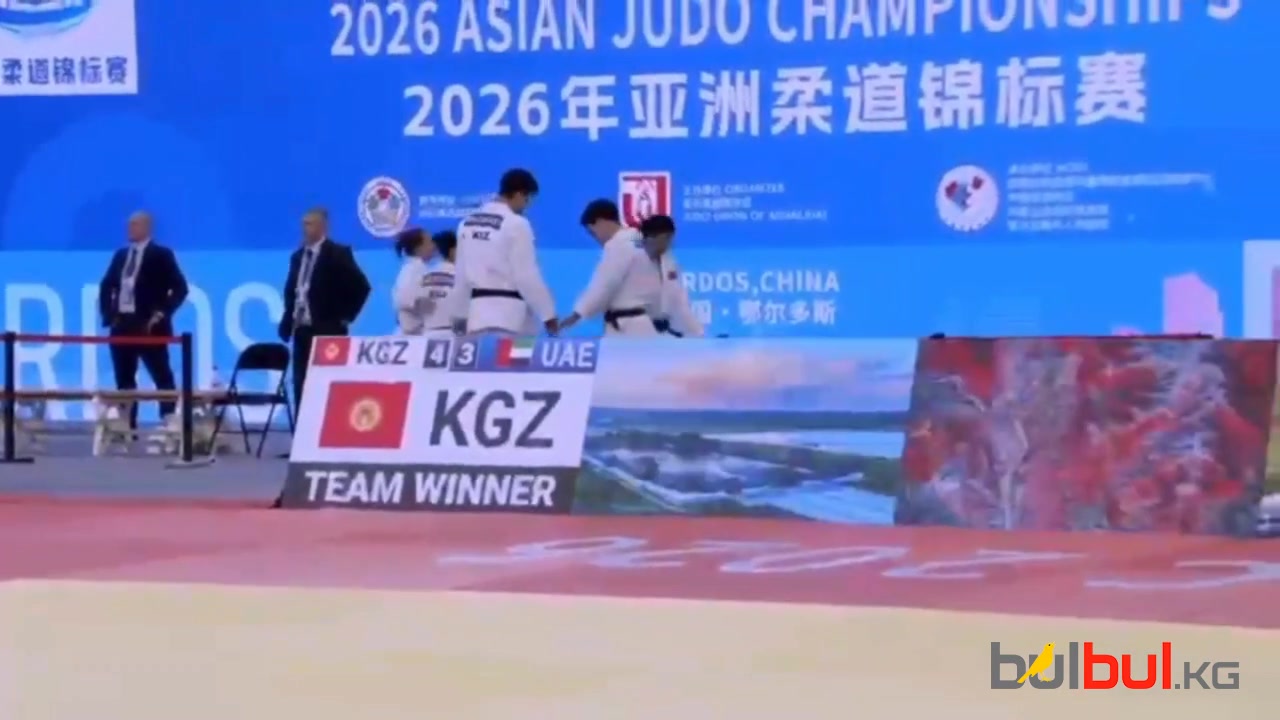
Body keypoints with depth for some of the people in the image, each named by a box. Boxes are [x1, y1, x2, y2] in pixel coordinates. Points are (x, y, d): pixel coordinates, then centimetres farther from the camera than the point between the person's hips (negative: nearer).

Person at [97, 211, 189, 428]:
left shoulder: (161, 255, -4)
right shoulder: (121, 255, 13)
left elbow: (180, 288, -8)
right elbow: (106, 286, 22)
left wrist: (160, 314, -14)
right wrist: (108, 314, 7)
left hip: (149, 327, -6)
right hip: (122, 325, 6)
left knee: (162, 378, -4)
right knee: (124, 379, 7)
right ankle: (127, 426, 11)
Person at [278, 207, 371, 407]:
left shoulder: (338, 253, -7)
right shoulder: (298, 256, 14)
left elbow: (361, 286, -11)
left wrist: (345, 317, -10)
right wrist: (288, 321, 8)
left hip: (327, 331, -7)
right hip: (302, 330, 7)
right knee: (301, 384, 6)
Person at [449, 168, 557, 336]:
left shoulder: (467, 223, 11)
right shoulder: (516, 224, -11)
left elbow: (462, 274, 16)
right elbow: (527, 275, -11)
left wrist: (459, 315, 24)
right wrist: (548, 314, -3)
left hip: (478, 311, 7)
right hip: (509, 314, -7)